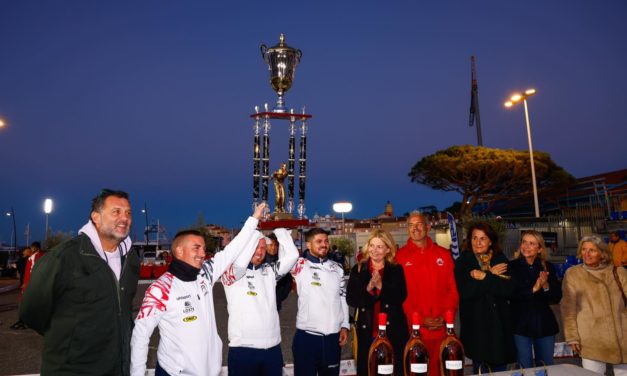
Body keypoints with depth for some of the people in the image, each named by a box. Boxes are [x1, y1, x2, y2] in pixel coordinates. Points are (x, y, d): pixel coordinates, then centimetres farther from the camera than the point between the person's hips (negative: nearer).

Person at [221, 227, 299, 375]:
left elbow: (292, 255, -2)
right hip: (243, 349, -4)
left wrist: (279, 230, -2)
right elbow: (240, 262, -26)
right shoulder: (231, 273, -5)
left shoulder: (269, 271, 9)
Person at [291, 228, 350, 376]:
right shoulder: (300, 265, -4)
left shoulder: (337, 268, 9)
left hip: (333, 336, 4)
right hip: (306, 336, -4)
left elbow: (343, 297, 13)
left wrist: (345, 325, 8)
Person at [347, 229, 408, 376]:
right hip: (367, 331, 1)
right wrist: (367, 288, -20)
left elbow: (401, 297, -7)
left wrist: (381, 286, -20)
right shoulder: (358, 270, 4)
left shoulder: (396, 270, 3)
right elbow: (350, 299, -3)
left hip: (393, 330, 0)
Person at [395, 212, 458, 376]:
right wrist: (419, 319, -12)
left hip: (442, 327, 3)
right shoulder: (400, 257, -2)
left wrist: (446, 316, -7)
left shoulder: (444, 254, 7)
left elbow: (452, 289, 6)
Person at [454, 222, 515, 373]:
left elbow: (509, 289, -7)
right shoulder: (463, 262, -2)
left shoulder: (500, 260, 5)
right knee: (479, 369, 4)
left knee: (500, 368, 10)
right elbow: (464, 291, -16)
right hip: (475, 324, -2)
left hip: (499, 322, 2)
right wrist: (492, 276, -13)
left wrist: (485, 277, -16)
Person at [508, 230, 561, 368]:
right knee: (525, 370, 4)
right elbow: (510, 294, -15)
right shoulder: (512, 266, -6)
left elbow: (557, 297, 1)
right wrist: (533, 289, -23)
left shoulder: (548, 267, 4)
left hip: (544, 324, 3)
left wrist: (546, 286, -17)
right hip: (520, 325, -3)